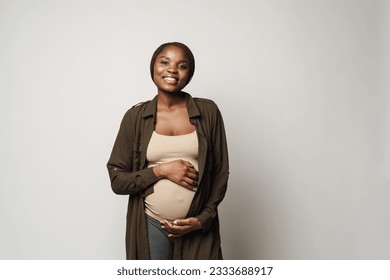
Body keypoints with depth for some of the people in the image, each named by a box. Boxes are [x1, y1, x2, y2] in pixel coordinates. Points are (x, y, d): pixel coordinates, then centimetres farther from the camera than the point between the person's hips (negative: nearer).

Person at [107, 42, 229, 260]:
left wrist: (203, 218, -7)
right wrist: (161, 170, -13)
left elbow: (220, 173, 3)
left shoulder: (208, 111, -1)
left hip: (198, 228, 0)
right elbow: (117, 180, -1)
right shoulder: (136, 116, -1)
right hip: (151, 225, 0)